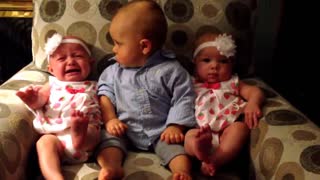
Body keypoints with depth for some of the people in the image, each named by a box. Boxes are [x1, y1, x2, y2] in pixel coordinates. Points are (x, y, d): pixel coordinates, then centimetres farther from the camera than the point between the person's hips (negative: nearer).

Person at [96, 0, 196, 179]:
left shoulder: (170, 70, -3)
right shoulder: (114, 71, 9)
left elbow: (183, 99, -4)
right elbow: (106, 93, 9)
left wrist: (175, 127, -14)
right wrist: (110, 119, -7)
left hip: (161, 132, -2)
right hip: (124, 129, 2)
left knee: (176, 148, -26)